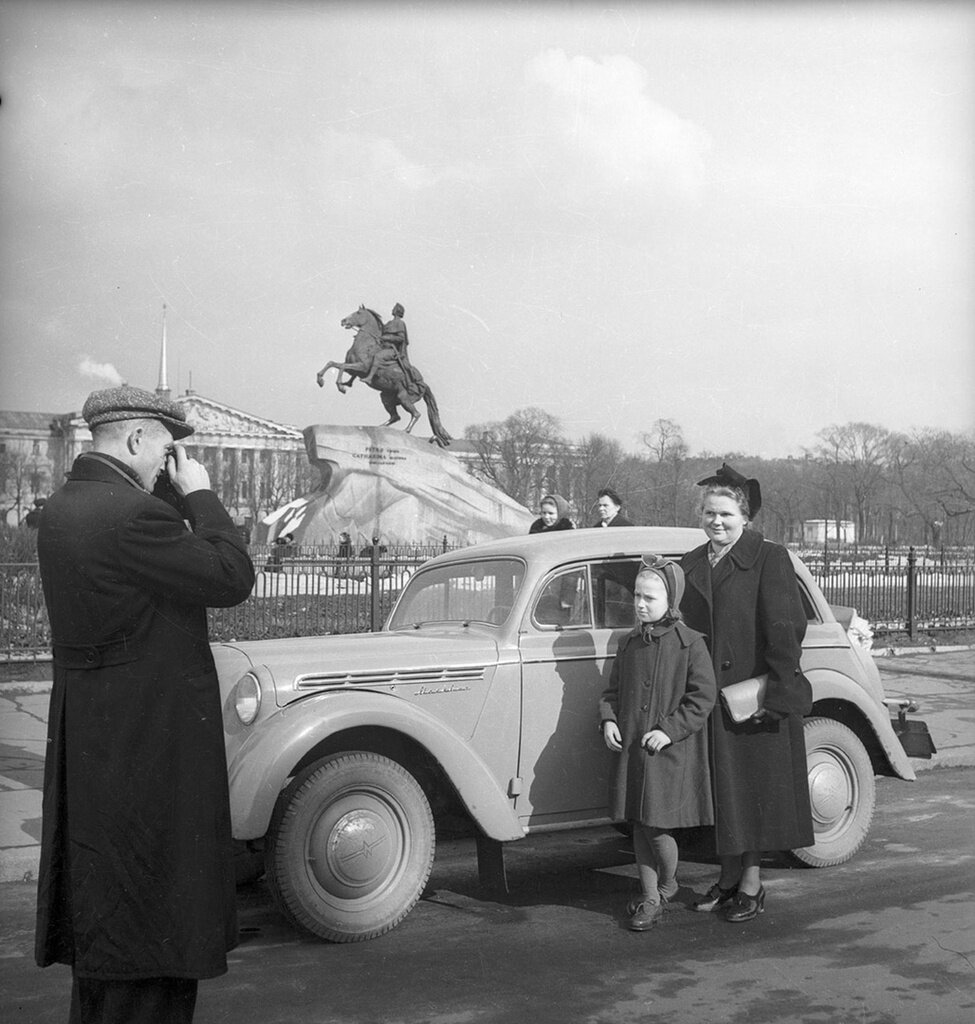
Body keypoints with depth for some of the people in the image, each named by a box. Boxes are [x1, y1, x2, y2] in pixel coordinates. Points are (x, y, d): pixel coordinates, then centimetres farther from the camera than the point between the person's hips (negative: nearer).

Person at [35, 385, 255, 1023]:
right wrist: (199, 494, -7)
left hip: (86, 741, 10)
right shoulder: (134, 515, -22)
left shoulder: (62, 508, 8)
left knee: (100, 904, 21)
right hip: (151, 740, -10)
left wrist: (174, 494, 6)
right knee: (152, 906, 2)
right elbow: (232, 579, -16)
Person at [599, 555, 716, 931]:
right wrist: (608, 720, -1)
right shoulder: (629, 644, 9)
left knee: (657, 827, -5)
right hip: (631, 750, 5)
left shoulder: (690, 643, -8)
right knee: (639, 826, 9)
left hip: (671, 753, -5)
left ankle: (667, 885, 22)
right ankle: (649, 897, 22)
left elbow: (703, 696, -10)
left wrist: (669, 730, -17)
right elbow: (613, 690, 17)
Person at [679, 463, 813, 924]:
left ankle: (752, 883, 15)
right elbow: (687, 626, 12)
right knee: (720, 787, 13)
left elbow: (785, 628, -12)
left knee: (755, 787, 4)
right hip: (708, 695, 6)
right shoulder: (691, 563, 10)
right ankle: (728, 877, 25)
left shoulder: (769, 558, -8)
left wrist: (775, 691, -16)